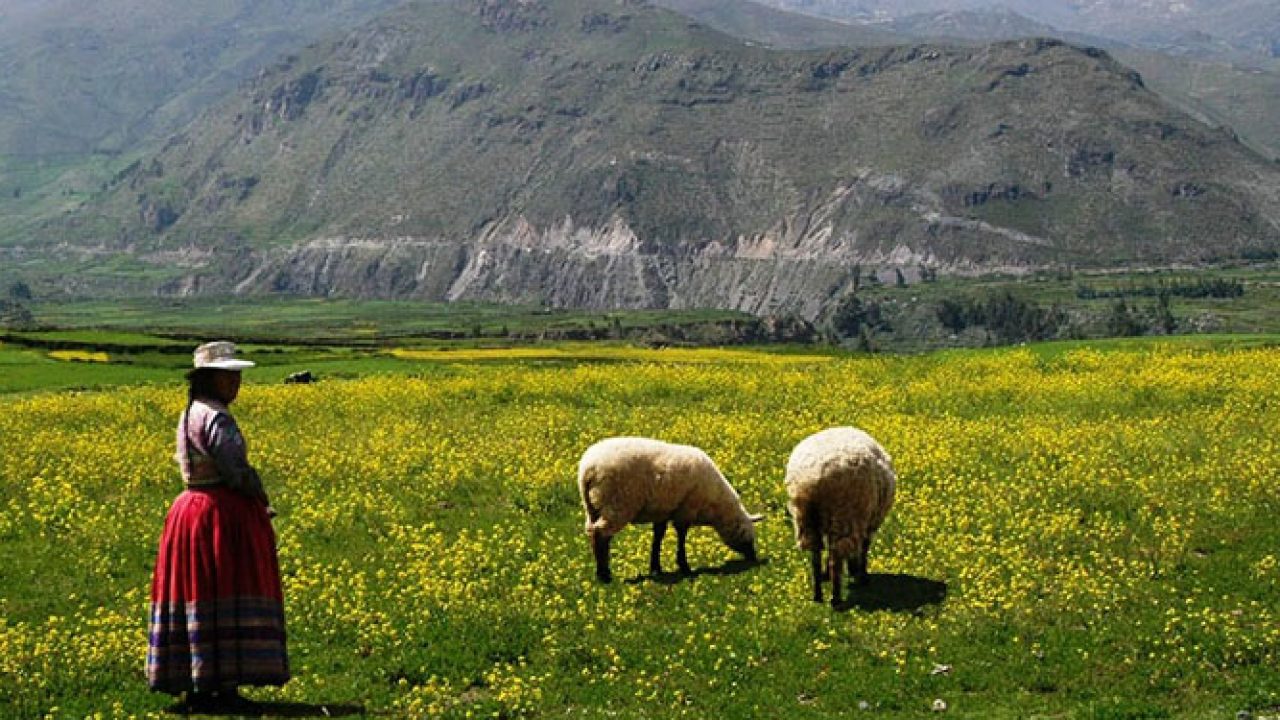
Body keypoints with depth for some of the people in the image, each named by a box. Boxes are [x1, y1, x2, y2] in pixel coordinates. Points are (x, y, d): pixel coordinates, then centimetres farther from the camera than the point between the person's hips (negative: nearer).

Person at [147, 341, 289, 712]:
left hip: (190, 510, 10)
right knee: (225, 597, -5)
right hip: (223, 514, -10)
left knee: (196, 595, 11)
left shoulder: (188, 415, 13)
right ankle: (225, 687, -1)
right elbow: (235, 472, -21)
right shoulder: (217, 418, -17)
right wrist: (261, 499, -3)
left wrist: (255, 498, 7)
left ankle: (196, 687, 17)